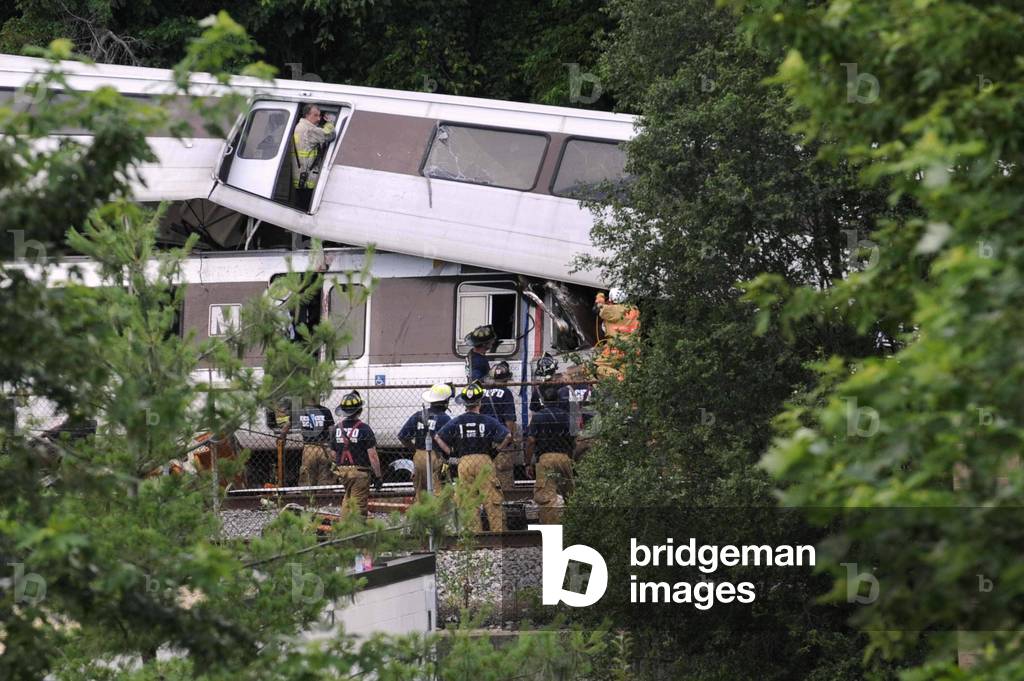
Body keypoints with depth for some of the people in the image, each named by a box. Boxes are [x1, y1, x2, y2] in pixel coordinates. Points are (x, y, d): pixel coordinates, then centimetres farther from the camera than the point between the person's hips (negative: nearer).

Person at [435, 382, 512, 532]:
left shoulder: (456, 422, 6)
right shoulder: (488, 421, 0)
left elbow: (438, 438, 4)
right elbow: (508, 435, -5)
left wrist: (451, 453, 9)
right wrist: (497, 450, 7)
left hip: (464, 462, 2)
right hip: (484, 461, -2)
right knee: (491, 501, 1)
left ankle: (475, 533, 4)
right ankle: (498, 532, -2)